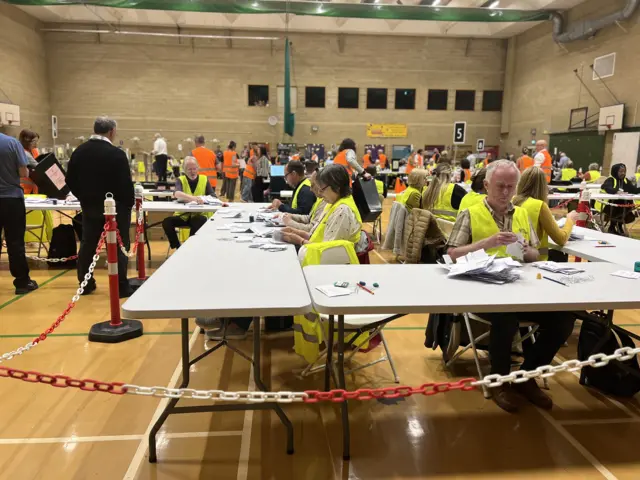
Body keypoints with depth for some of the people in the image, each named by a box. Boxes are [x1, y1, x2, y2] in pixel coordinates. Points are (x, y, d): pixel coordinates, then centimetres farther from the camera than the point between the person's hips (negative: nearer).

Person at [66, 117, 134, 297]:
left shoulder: (79, 151, 3)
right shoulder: (117, 154, -18)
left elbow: (70, 179, 8)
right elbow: (125, 183, -16)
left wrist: (83, 197, 20)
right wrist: (129, 203, -2)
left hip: (89, 205, 6)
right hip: (115, 207, -6)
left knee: (88, 244, 15)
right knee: (118, 246, 0)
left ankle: (85, 284, 23)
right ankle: (121, 287, 2)